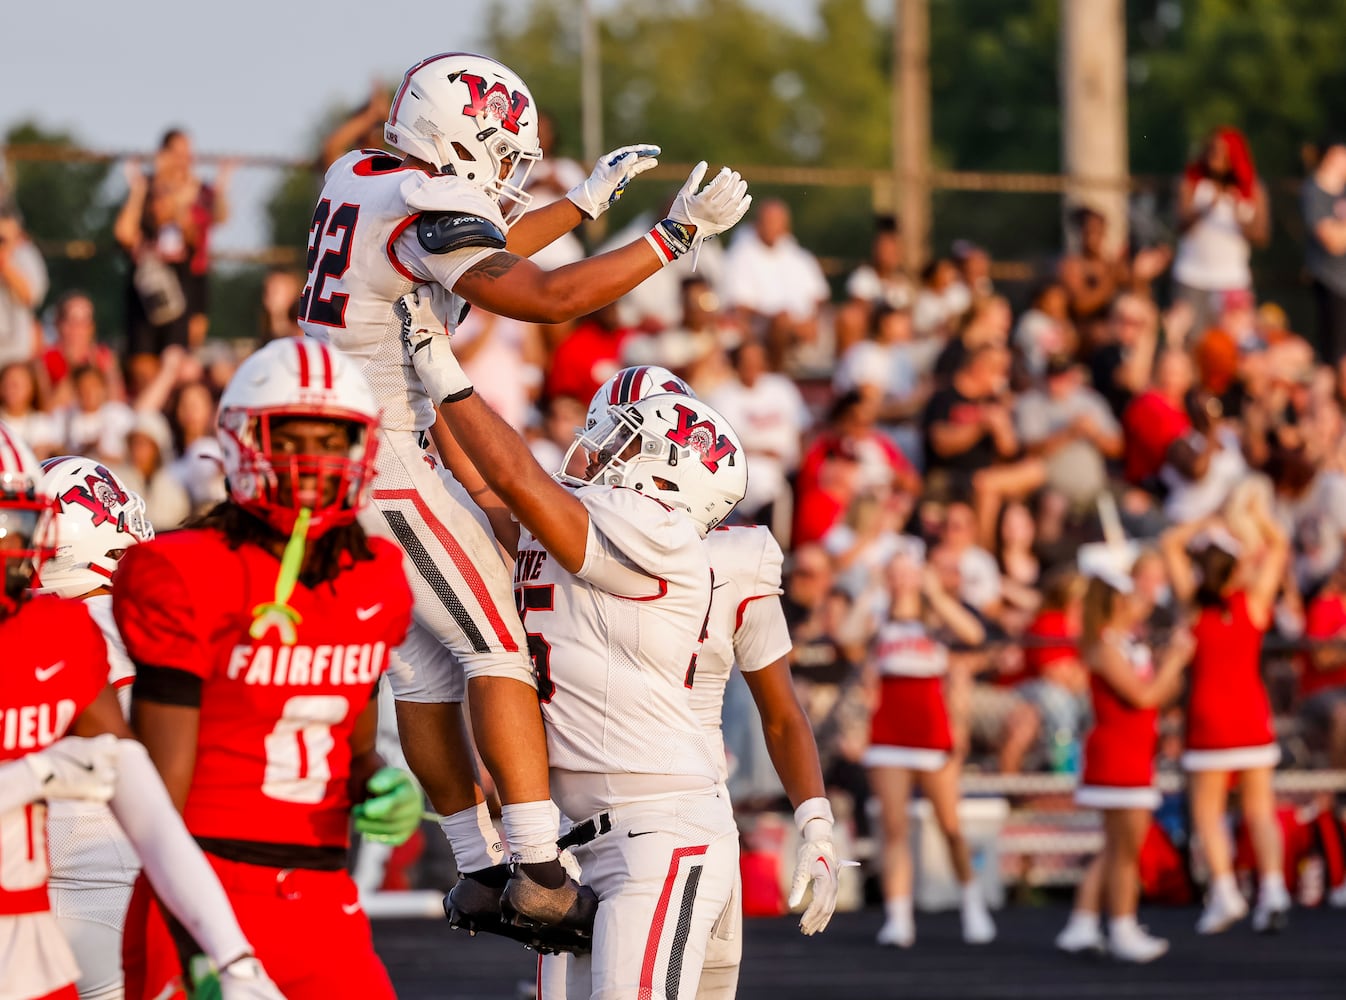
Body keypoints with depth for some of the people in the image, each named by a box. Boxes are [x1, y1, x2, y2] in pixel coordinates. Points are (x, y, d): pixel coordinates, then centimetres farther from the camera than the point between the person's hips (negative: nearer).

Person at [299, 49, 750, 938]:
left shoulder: (359, 179, 11)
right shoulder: (426, 209, -17)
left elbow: (481, 261, 27)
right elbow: (545, 298, -22)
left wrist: (590, 200, 29)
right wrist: (678, 234, -16)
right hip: (389, 465, -9)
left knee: (425, 665, 13)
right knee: (502, 648, -8)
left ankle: (480, 868, 18)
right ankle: (541, 872, -14)